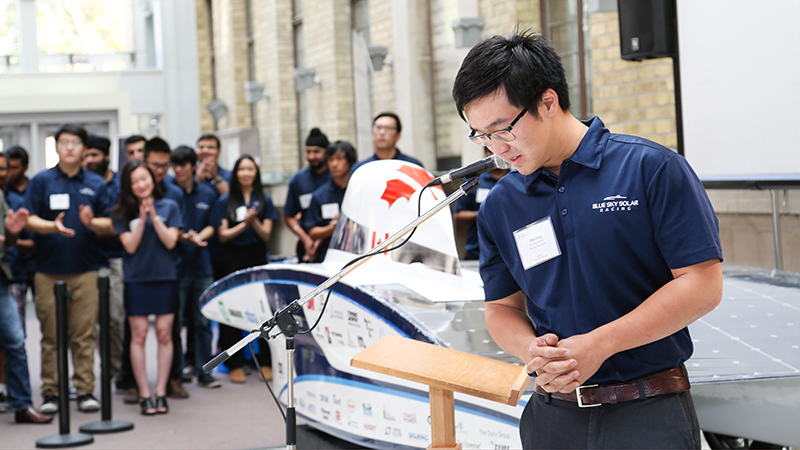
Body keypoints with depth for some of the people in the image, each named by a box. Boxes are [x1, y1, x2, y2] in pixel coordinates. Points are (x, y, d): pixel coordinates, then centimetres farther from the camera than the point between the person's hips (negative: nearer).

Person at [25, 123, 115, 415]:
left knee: (84, 333, 0)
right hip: (48, 271, -1)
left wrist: (92, 222, -14)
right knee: (51, 335, 2)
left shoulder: (96, 184, 11)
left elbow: (110, 226, 7)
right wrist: (53, 226, -19)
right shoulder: (41, 181, 6)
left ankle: (85, 390, 6)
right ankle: (50, 393, 9)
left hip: (84, 270, 1)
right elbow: (28, 219, -1)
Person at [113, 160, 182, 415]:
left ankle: (161, 392, 8)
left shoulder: (169, 207, 4)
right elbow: (130, 246, -4)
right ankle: (144, 394, 5)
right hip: (136, 279, 0)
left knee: (164, 334, 1)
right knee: (139, 335, -1)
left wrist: (154, 216, -13)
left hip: (165, 277, 0)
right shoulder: (123, 212, 4)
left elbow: (171, 241, -3)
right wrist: (142, 219, -14)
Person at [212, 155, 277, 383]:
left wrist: (254, 221, -16)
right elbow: (223, 235, -1)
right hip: (234, 260, -1)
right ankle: (235, 364, 6)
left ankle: (266, 363, 7)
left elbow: (266, 235, 2)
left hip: (258, 259, 1)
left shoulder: (264, 200, 8)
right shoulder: (225, 201, 5)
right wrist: (244, 224, -14)